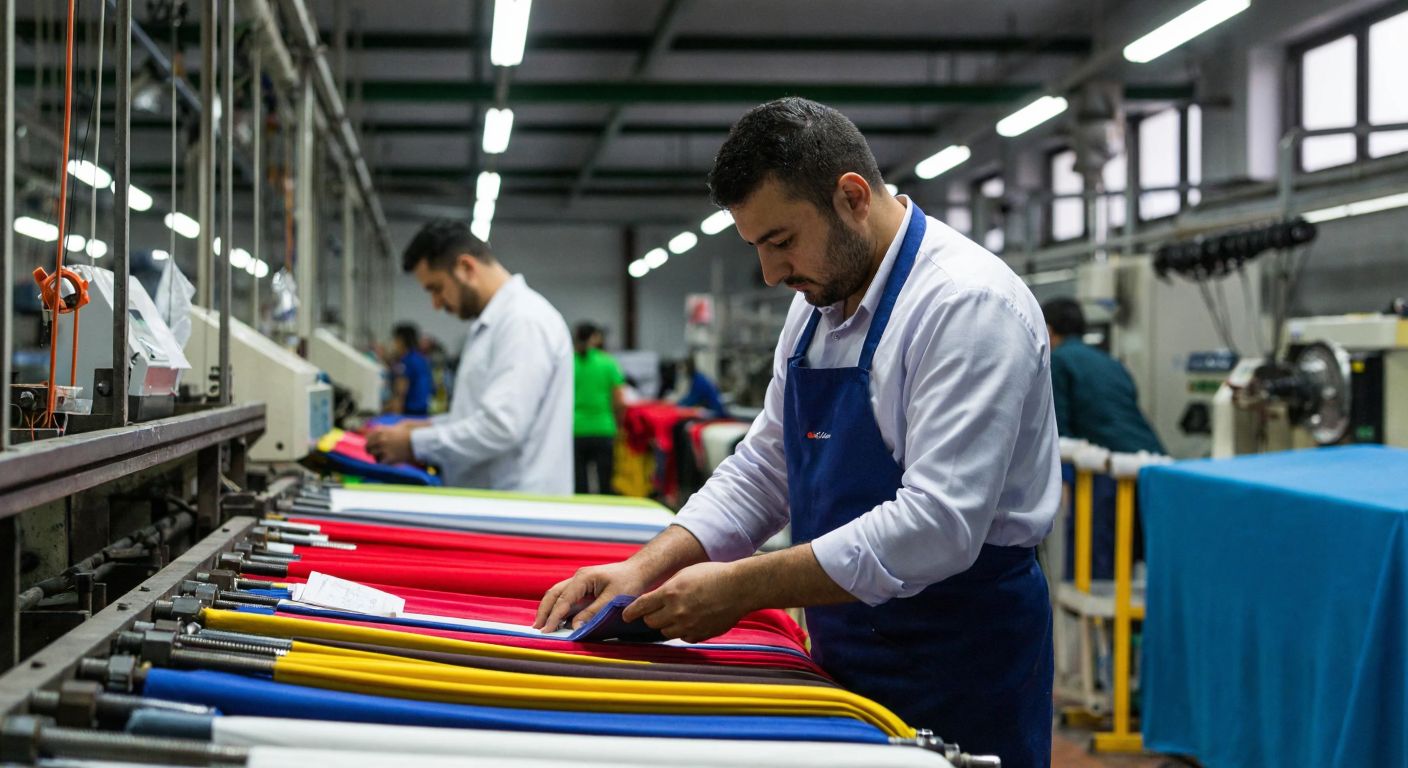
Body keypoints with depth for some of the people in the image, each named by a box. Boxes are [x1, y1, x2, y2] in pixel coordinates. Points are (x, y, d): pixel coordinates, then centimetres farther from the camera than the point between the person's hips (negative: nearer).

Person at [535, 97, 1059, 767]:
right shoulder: (816, 305, 7)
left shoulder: (968, 303, -20)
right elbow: (763, 468, 13)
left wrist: (738, 588, -25)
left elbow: (939, 523, -28)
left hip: (962, 665, -7)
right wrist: (646, 570, -2)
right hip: (845, 657, 7)